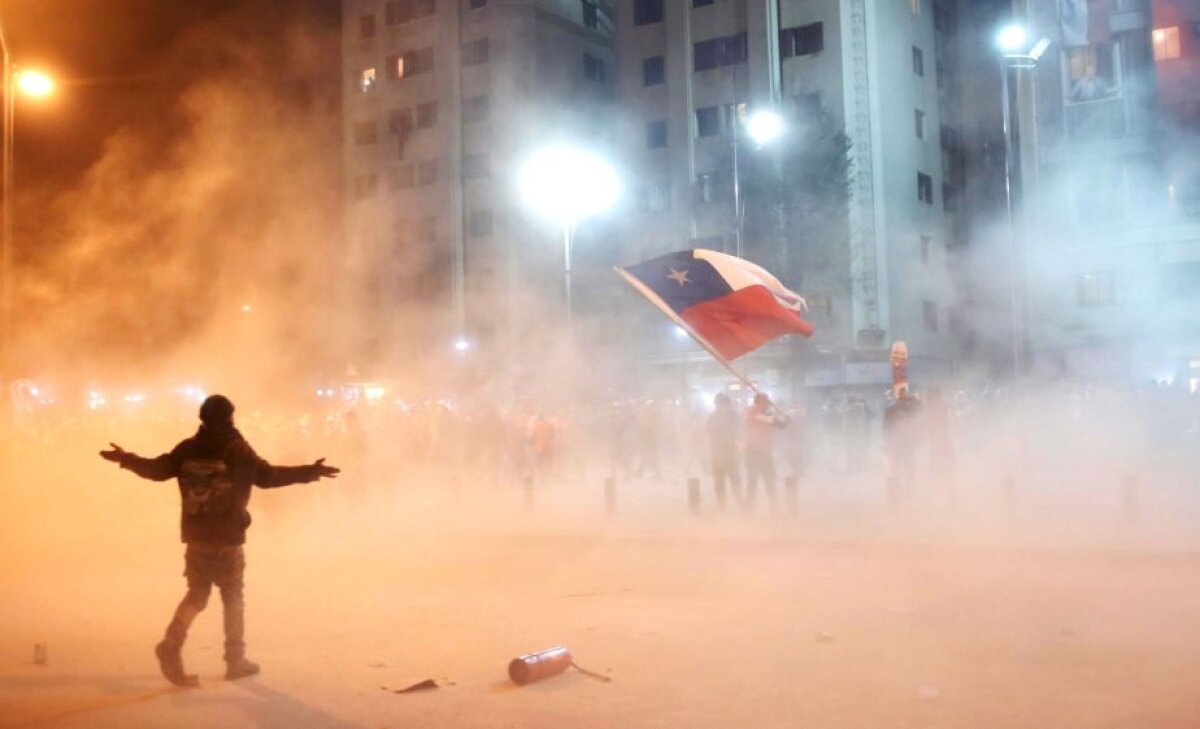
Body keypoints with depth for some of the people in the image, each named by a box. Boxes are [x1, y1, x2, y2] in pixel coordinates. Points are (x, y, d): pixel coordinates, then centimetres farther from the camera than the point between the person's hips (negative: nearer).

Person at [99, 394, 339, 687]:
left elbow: (158, 469, 10)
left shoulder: (188, 448, 1)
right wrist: (310, 472, -9)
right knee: (233, 597, 9)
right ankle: (236, 660, 15)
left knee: (196, 594, 16)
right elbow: (267, 475, -13)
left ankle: (171, 643, -6)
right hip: (228, 539, -4)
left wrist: (126, 459, 27)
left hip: (196, 537, 4)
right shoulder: (238, 449, -10)